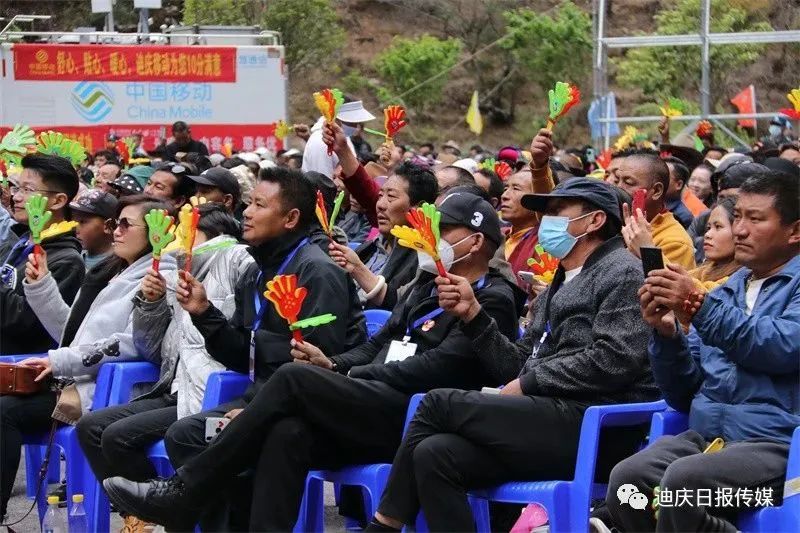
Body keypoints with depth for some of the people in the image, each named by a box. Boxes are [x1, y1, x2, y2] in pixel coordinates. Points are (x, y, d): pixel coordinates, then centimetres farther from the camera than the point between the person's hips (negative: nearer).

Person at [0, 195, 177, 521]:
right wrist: (40, 286, 13)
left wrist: (60, 361, -19)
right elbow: (71, 332, 25)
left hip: (105, 389, -8)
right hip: (76, 381, 9)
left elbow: (133, 344, -19)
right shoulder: (110, 273, 22)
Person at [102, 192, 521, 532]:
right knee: (287, 434, -24)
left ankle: (184, 494, -19)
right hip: (375, 414, 7)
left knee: (295, 378, -22)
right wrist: (334, 365, 2)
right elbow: (378, 346, 24)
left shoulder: (493, 300, 1)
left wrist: (351, 376, -7)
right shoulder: (427, 289, 28)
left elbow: (441, 366, -11)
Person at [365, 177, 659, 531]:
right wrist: (472, 313, 9)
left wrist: (528, 383, -8)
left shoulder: (621, 273, 1)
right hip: (547, 417, 8)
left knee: (439, 404, -13)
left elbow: (613, 361, -15)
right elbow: (517, 367, 20)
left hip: (593, 426, -8)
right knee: (435, 454, -17)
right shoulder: (559, 286, 28)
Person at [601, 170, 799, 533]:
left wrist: (699, 307, -17)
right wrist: (666, 332, 2)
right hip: (705, 437, 6)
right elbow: (683, 395, 20)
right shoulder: (725, 292, 24)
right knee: (626, 480, -26)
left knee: (685, 480, -34)